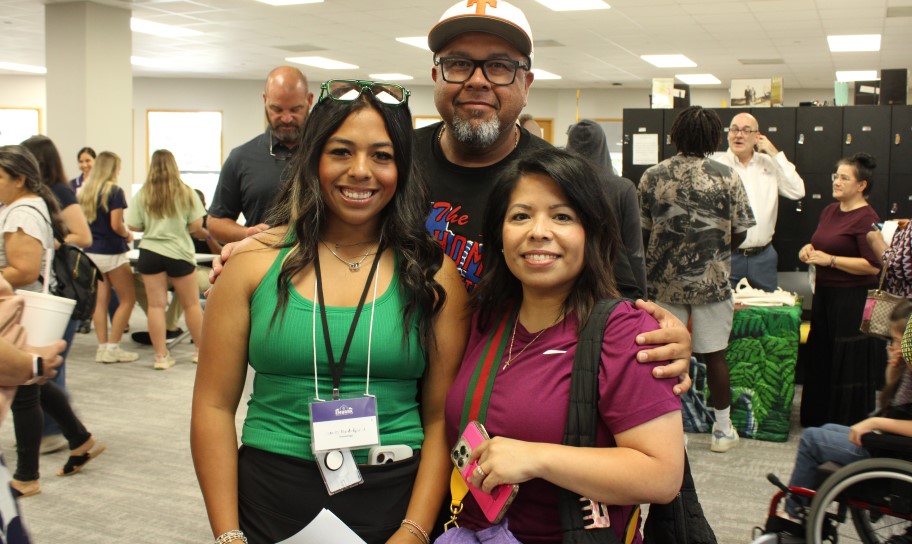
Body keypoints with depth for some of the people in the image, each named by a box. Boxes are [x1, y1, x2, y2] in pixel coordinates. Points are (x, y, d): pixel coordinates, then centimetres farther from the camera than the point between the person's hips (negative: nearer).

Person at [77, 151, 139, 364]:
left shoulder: (84, 191, 8)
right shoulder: (115, 191, -12)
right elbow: (116, 225, -17)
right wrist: (128, 235, 1)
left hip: (91, 252, 6)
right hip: (111, 252, -6)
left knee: (100, 300, 8)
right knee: (127, 299, 4)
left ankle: (102, 347, 9)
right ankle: (112, 348, 0)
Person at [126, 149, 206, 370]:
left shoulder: (142, 195, -2)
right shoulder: (186, 192, -4)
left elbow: (133, 226, -2)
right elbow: (197, 225, -6)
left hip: (150, 252, 1)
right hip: (179, 253, -1)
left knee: (156, 304, 5)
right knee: (191, 304, 12)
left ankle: (161, 355, 8)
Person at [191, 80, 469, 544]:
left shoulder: (433, 272, -2)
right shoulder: (255, 262, -2)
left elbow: (442, 416, -3)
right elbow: (214, 407, -1)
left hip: (395, 502, 0)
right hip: (269, 503, 1)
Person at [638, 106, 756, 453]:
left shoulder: (652, 177, -5)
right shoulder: (727, 177, -6)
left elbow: (642, 231, 0)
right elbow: (739, 233, -2)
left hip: (665, 282, 0)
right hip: (712, 281, 0)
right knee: (715, 355, 10)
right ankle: (723, 430, 22)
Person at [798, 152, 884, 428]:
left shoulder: (866, 218, -15)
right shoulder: (830, 211, 11)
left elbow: (873, 266, -22)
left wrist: (830, 259, -20)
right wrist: (809, 249, 5)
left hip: (853, 301, -9)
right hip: (825, 294, 9)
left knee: (850, 364, 0)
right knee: (821, 360, 16)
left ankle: (850, 427, 13)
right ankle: (819, 419, 29)